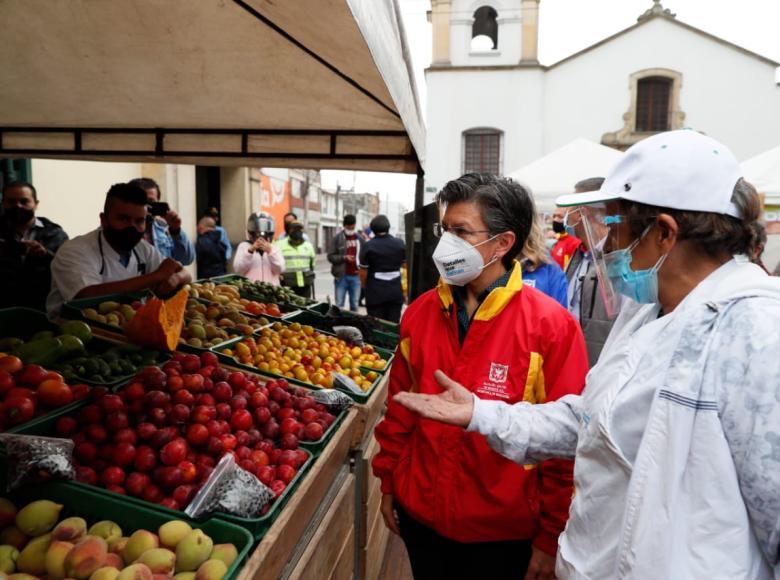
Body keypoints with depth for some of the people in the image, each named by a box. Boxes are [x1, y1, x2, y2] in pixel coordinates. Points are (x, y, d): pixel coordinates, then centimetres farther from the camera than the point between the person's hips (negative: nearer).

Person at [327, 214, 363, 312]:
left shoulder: (359, 238, 9)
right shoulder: (337, 238, 1)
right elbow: (330, 256, -3)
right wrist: (344, 257, -16)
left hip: (356, 276, 3)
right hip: (341, 276, -3)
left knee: (354, 305, 9)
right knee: (339, 305, 1)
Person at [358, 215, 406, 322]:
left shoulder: (368, 246, -11)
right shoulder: (400, 244, -1)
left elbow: (363, 271, -8)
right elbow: (404, 263, 14)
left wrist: (364, 285, 10)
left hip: (375, 292, -3)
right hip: (395, 291, 3)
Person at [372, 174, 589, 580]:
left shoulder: (551, 326, -17)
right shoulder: (420, 313, -3)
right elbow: (400, 409, 6)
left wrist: (551, 539, -7)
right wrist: (389, 484, 10)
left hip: (501, 533, -3)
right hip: (420, 517, 4)